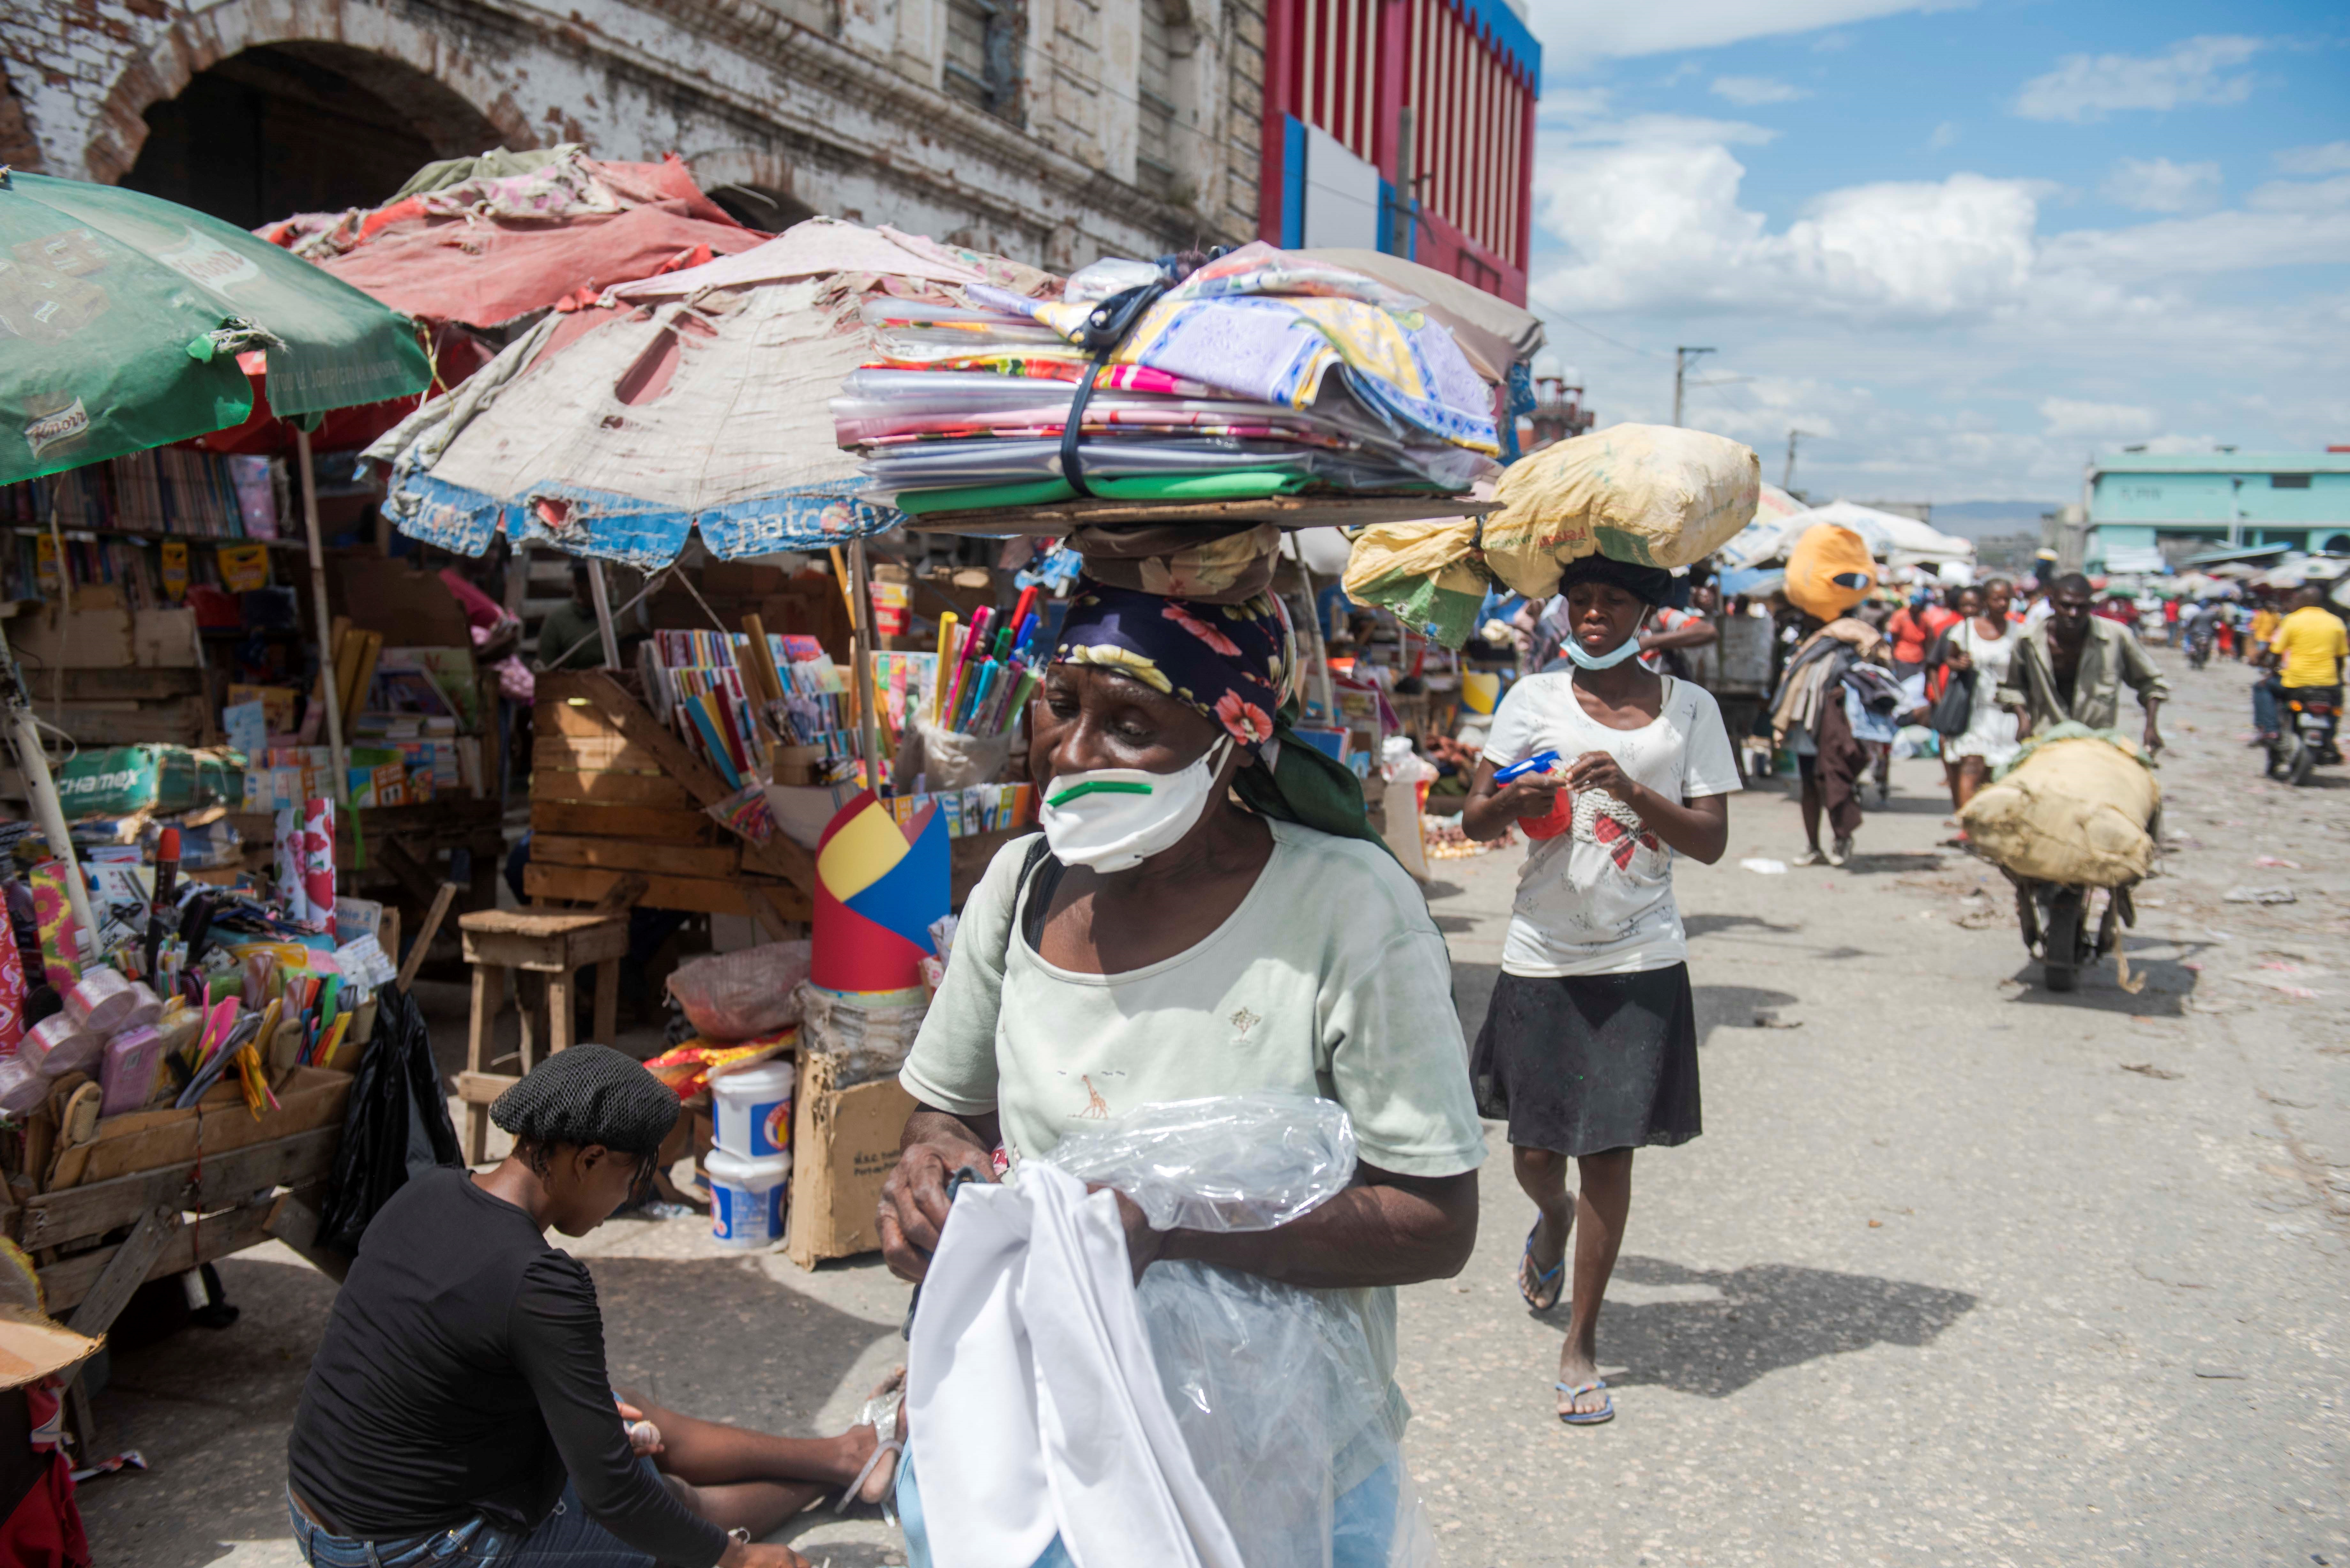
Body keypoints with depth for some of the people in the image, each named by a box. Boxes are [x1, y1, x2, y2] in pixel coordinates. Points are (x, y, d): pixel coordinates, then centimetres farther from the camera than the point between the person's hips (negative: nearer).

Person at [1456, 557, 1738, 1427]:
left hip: (1641, 963, -1)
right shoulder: (1534, 699, 3)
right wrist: (1512, 802, -18)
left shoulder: (1688, 707, 3)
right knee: (1536, 1149, 7)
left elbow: (1711, 840, -1)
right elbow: (1472, 819, 4)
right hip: (1543, 958, 1)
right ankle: (1553, 1218, 46)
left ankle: (1582, 1344, 18)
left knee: (1609, 1152, 1)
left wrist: (1633, 793, -16)